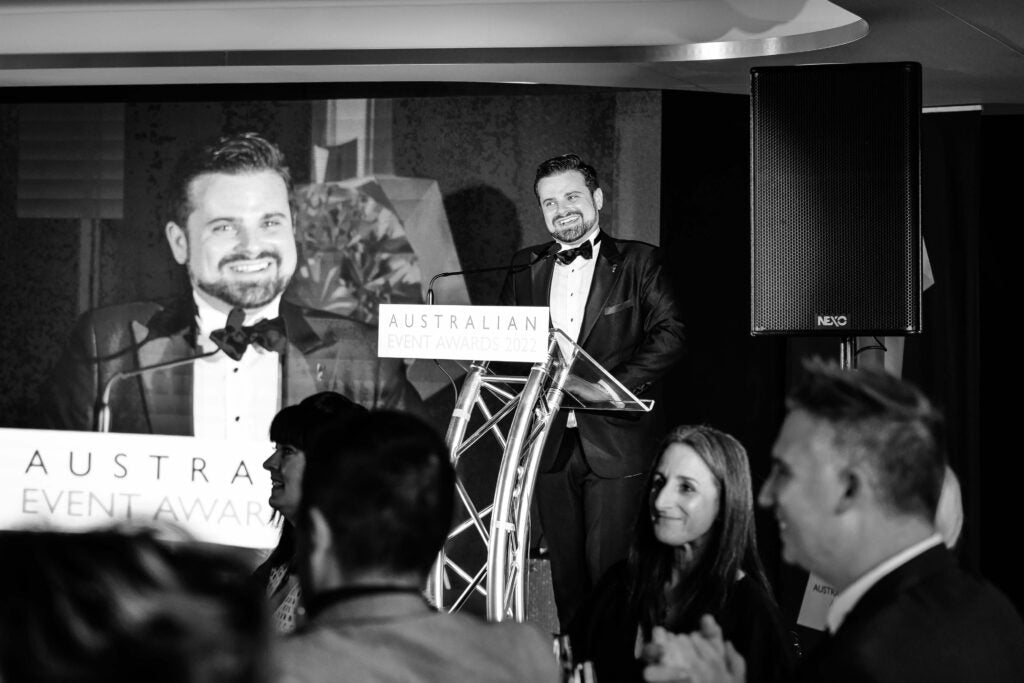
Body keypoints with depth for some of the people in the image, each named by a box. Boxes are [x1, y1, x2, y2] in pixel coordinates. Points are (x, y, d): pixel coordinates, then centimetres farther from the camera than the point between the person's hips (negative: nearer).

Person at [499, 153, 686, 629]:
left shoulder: (638, 262, 4)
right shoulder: (524, 269, 15)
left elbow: (670, 335, -6)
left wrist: (611, 384, -17)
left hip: (616, 443, -4)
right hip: (550, 441, 4)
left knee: (609, 567, -6)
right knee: (565, 569, 8)